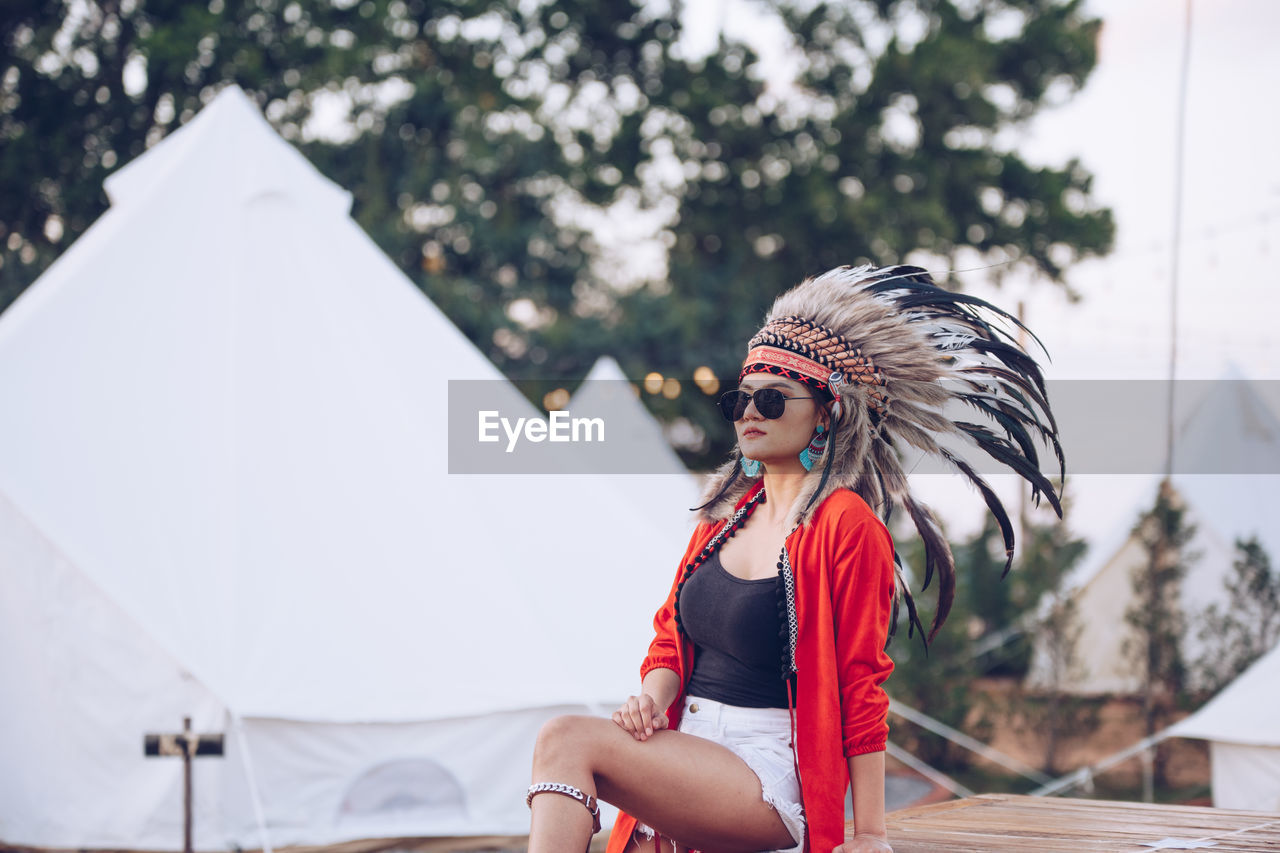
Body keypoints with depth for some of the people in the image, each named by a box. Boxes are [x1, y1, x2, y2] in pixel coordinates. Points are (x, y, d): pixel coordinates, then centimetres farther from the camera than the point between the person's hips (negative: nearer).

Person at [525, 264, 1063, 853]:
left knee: (568, 741, -26)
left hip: (772, 780, -7)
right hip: (688, 760, 7)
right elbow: (672, 636, 20)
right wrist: (652, 697, -3)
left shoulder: (845, 524, -7)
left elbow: (861, 685, -8)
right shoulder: (730, 511, 17)